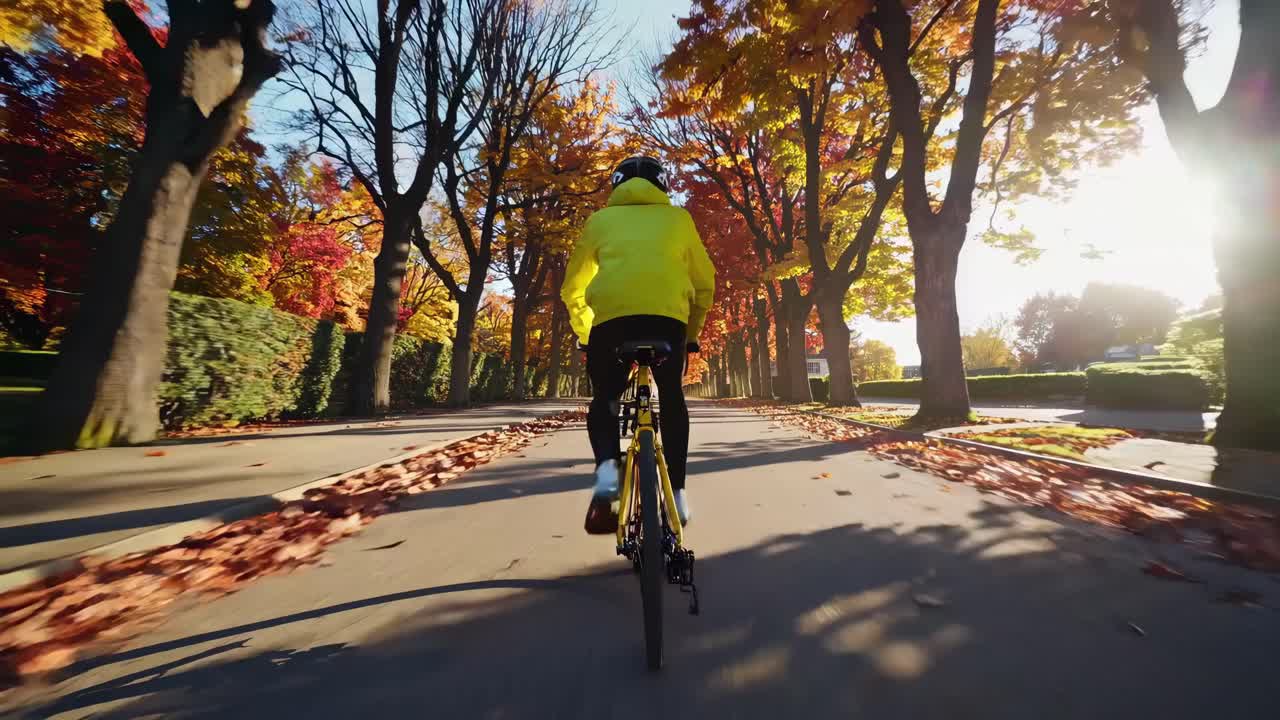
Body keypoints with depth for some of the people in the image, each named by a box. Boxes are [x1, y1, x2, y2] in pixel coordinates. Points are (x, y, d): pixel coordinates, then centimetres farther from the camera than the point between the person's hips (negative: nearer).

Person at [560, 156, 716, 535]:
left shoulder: (601, 219, 25)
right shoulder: (677, 217, 25)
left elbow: (573, 289, 23)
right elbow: (704, 282, 22)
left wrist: (586, 335, 33)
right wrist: (692, 332, 32)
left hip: (612, 314, 0)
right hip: (667, 314, 1)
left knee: (604, 400, 18)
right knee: (672, 397, 20)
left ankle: (607, 468, -7)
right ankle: (677, 491, 16)